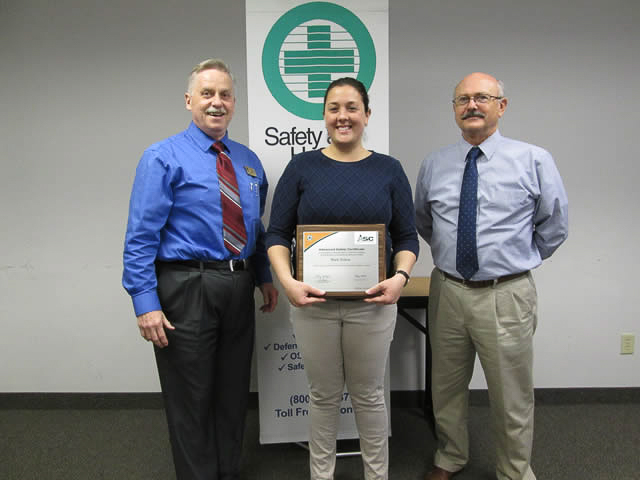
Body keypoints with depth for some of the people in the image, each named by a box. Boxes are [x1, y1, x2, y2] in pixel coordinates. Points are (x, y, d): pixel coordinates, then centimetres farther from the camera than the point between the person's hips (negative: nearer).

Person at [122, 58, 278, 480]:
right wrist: (146, 302, -17)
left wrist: (265, 278, 11)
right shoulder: (163, 157, -5)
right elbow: (141, 235, -11)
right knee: (191, 399, 7)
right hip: (187, 288, -5)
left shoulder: (249, 161, 12)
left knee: (234, 394, 17)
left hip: (240, 288, 6)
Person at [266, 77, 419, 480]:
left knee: (369, 394, 14)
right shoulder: (302, 167, 1)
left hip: (372, 302, 0)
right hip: (313, 302, 0)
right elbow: (278, 234, -1)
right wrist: (288, 281, -16)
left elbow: (407, 237, 3)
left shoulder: (389, 170, 2)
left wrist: (401, 276, -15)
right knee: (324, 395, 14)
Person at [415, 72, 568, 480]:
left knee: (512, 397, 11)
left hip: (507, 296, -3)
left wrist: (517, 259, 9)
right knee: (447, 388, 19)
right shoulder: (434, 165, 4)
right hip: (448, 290, 3)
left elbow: (555, 227, 6)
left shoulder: (534, 160, -4)